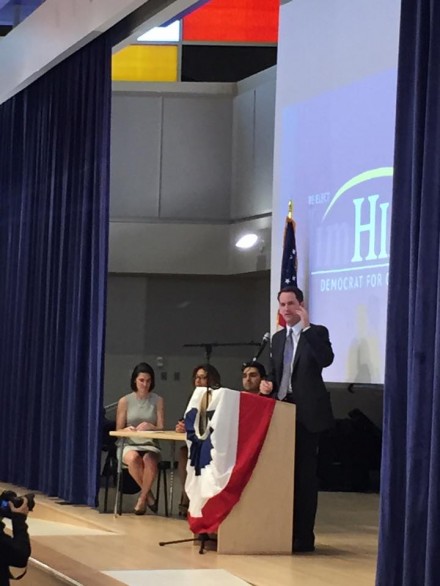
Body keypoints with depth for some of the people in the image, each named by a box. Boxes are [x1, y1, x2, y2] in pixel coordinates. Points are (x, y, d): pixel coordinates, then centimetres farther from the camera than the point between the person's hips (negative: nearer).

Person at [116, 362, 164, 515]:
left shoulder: (157, 401, 6)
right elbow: (118, 430, 6)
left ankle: (142, 498, -14)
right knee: (133, 458, -37)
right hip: (129, 445, 0)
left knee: (149, 460, -37)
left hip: (150, 446, 0)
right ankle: (148, 495, -14)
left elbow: (161, 429, 2)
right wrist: (127, 429, -18)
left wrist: (150, 427, -21)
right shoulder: (125, 401, 5)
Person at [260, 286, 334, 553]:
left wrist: (306, 326, -25)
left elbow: (326, 360, -23)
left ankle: (304, 535, -1)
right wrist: (269, 384, -1)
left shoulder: (316, 332, -4)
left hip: (307, 412, -7)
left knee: (305, 473, -4)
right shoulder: (278, 338, 16)